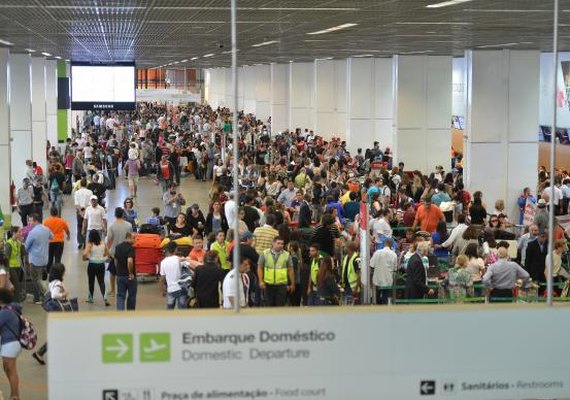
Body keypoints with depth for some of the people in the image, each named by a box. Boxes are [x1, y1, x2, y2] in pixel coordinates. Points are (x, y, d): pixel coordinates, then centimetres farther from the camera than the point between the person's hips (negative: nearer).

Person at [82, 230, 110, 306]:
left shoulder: (90, 244, -12)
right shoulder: (103, 243, 0)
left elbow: (85, 254, -23)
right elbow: (107, 253, 9)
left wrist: (85, 258, -3)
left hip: (92, 265, -3)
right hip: (101, 264, 3)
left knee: (91, 281, 15)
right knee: (101, 282, 5)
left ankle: (90, 298, 29)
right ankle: (105, 297, -14)